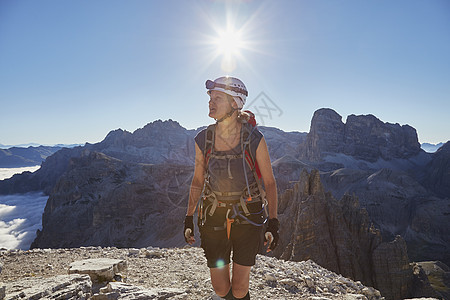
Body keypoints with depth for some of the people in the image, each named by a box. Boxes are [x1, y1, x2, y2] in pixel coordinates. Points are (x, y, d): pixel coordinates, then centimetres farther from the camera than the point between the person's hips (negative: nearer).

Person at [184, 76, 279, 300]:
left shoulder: (254, 139, -13)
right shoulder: (203, 139, -5)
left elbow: (269, 182, -4)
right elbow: (198, 180, 6)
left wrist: (273, 223, -7)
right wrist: (189, 218, 8)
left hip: (248, 217, -2)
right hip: (215, 217, 3)